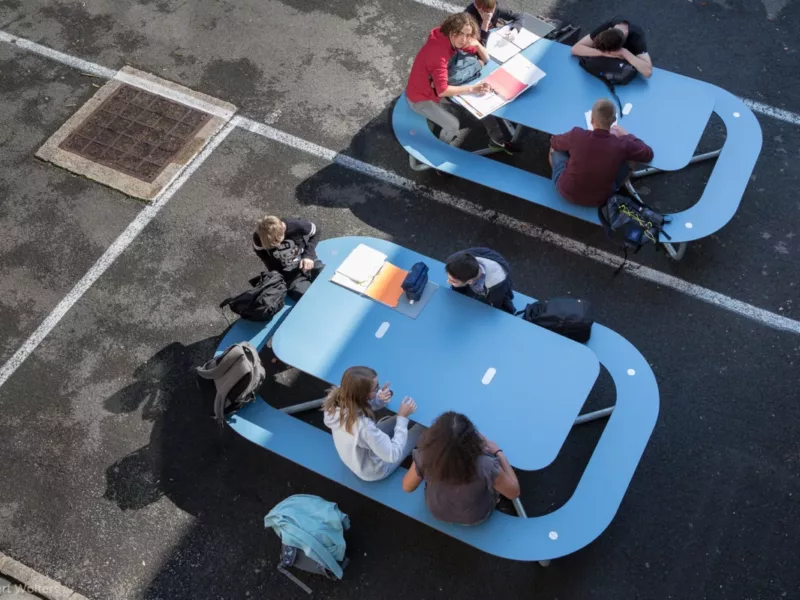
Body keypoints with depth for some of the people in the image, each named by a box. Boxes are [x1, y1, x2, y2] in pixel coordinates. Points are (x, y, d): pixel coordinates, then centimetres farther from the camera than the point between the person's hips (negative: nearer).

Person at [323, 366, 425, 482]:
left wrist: (379, 399, -26)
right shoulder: (363, 426, -44)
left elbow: (364, 404, -4)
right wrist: (402, 418, -26)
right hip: (372, 471, -6)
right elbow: (393, 455, -31)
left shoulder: (335, 398, -24)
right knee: (421, 427, 8)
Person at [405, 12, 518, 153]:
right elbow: (442, 90, -37)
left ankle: (498, 139, 17)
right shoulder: (438, 50, -34)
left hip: (437, 89, 8)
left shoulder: (454, 40, -9)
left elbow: (486, 59, -2)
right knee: (454, 125, -24)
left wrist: (477, 44, -22)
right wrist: (472, 88, -38)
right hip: (421, 97, -8)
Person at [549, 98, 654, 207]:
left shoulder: (576, 135, -23)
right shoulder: (622, 145, -21)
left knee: (555, 148, 22)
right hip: (599, 201, 0)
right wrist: (626, 135, 9)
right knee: (629, 161, 18)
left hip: (566, 192, 0)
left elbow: (554, 142, 0)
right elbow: (648, 155, -1)